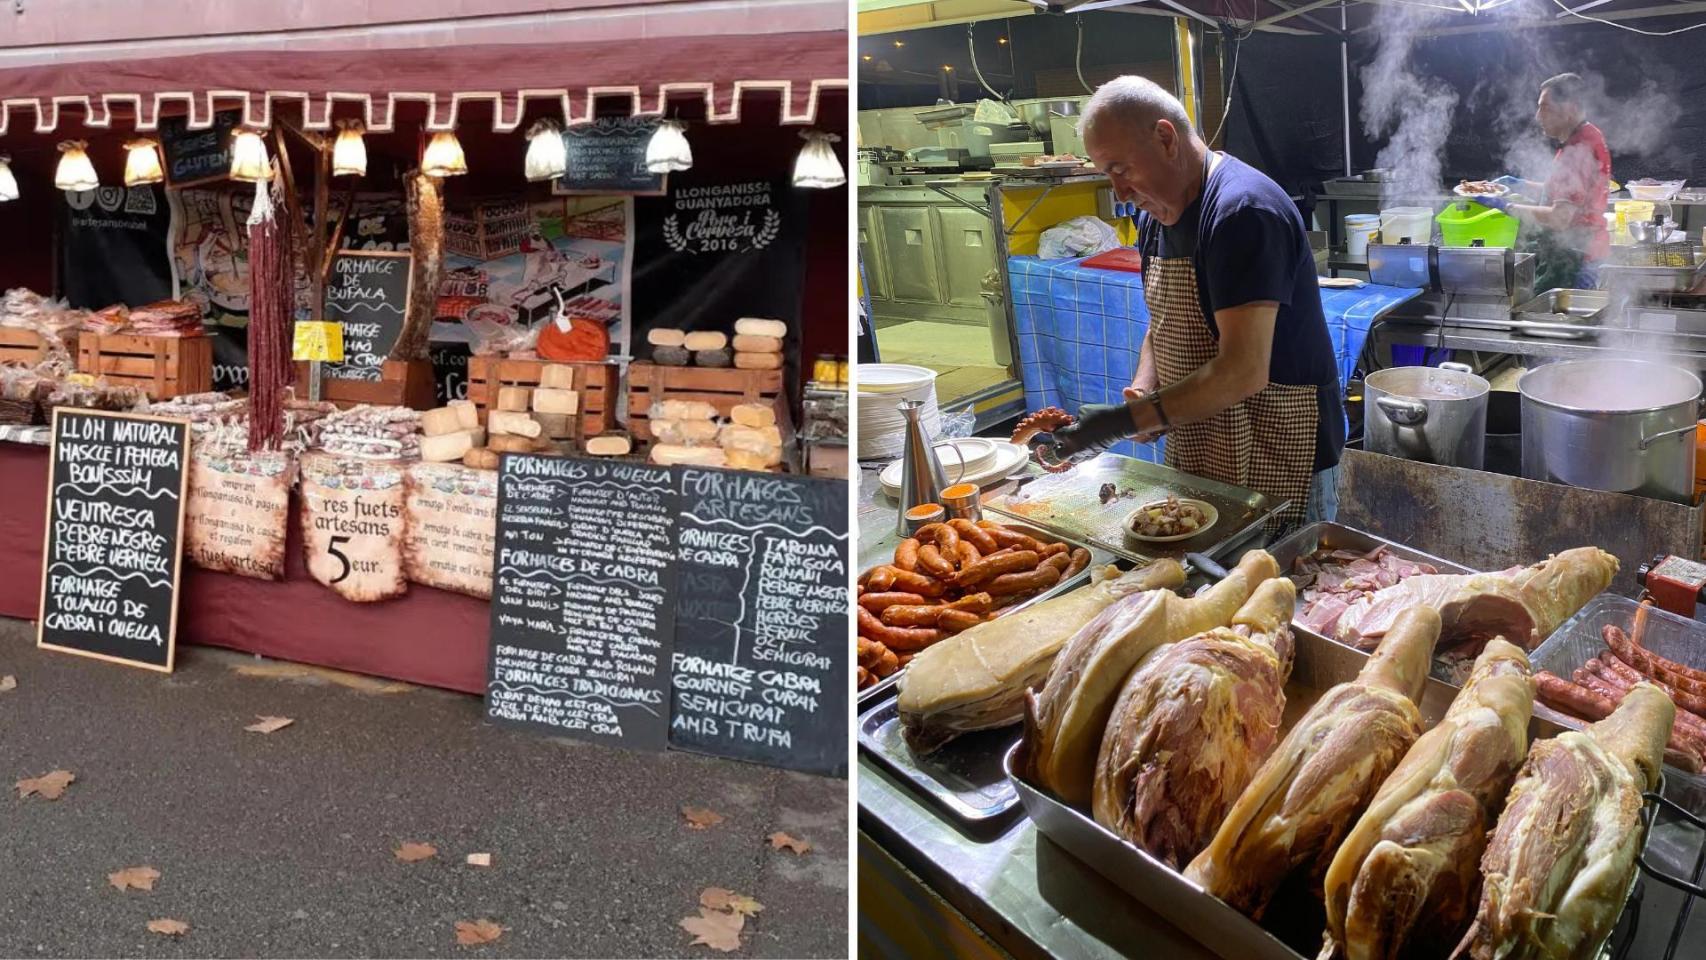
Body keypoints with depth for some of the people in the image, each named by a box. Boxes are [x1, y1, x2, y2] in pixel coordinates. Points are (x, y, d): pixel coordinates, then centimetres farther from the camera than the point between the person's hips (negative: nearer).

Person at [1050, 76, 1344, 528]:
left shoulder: (1242, 213, -22)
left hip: (1279, 462, -8)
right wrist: (1143, 391, -3)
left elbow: (1244, 371, -29)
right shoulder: (1157, 215, 7)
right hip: (1192, 458, 8)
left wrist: (1129, 419, -26)